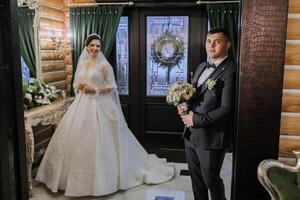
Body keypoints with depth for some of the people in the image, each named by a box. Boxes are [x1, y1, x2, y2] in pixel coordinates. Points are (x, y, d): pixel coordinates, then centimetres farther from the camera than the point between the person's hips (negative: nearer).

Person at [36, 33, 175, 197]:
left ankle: (100, 178, 12)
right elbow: (75, 85, 17)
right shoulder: (81, 64, 12)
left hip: (100, 105, -6)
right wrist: (80, 87, -5)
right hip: (82, 104, 6)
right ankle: (77, 176, 22)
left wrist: (95, 90, -17)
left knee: (98, 140, -5)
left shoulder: (104, 65, -5)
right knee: (76, 138, 6)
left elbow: (112, 86, -7)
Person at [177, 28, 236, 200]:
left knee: (210, 179, 10)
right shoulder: (202, 67, 11)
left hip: (212, 137, -7)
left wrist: (196, 119, -17)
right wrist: (183, 106, -1)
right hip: (191, 134, 8)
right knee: (196, 177, 20)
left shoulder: (230, 71, -16)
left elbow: (226, 110, -21)